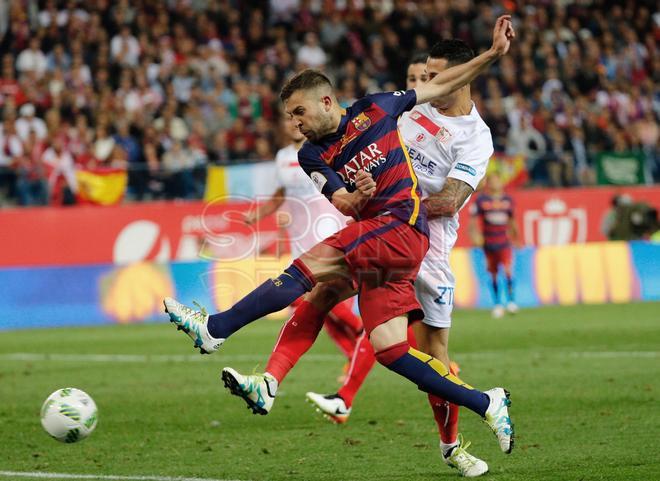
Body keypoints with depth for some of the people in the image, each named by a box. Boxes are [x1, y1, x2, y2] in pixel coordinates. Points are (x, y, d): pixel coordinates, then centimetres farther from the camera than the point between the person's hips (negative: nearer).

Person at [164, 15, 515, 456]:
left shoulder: (374, 109, 5)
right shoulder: (313, 155, 13)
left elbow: (440, 86, 14)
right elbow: (344, 205, 2)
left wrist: (493, 54, 7)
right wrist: (355, 197, -22)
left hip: (402, 225, -6)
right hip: (372, 230, 6)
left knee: (309, 265, -22)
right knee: (388, 348, -6)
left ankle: (213, 330, -22)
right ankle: (486, 404, 1)